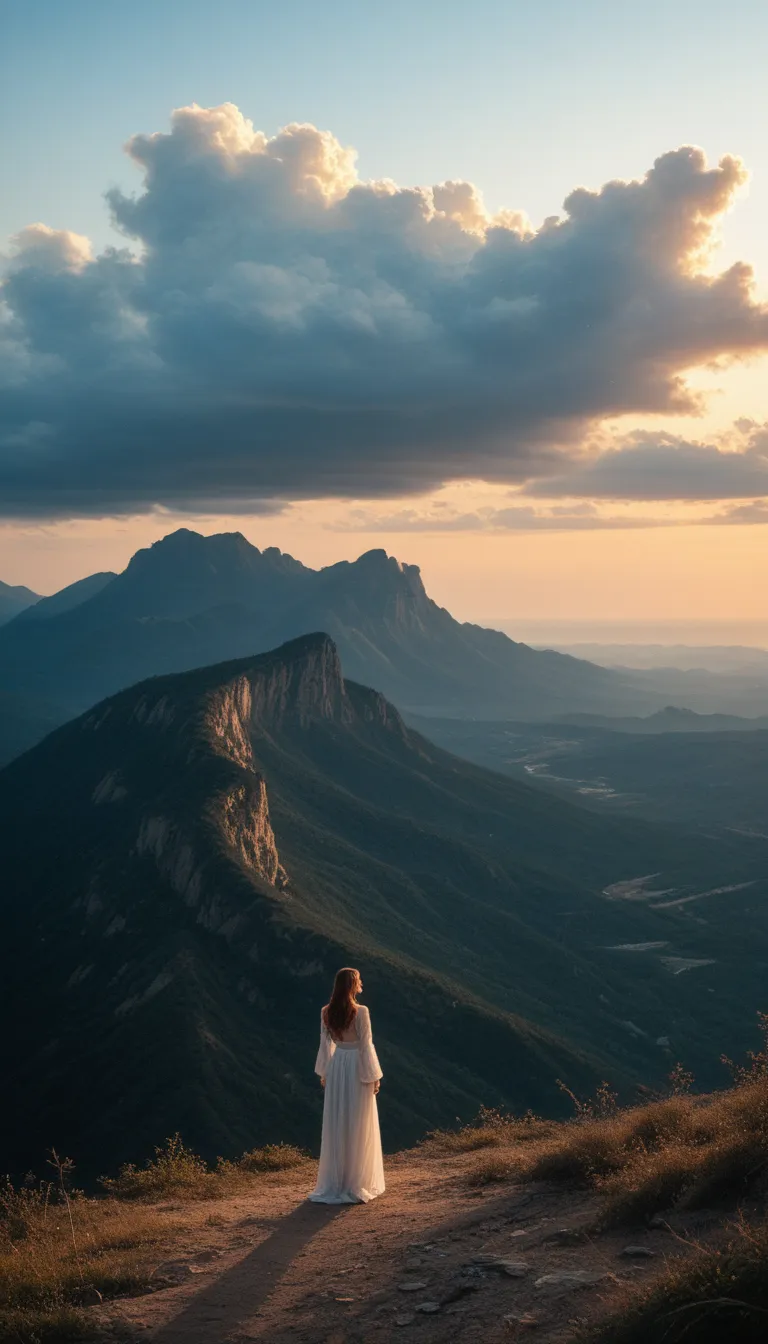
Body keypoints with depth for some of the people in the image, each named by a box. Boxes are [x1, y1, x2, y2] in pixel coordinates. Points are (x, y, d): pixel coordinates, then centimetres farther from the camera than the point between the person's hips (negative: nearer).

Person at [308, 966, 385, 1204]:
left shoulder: (326, 1012, 1)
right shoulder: (360, 1012, -16)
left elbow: (326, 1043, 9)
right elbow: (366, 1045, -13)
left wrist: (324, 1072, 19)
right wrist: (374, 1076, -5)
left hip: (337, 1066, 5)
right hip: (357, 1068, -5)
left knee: (336, 1125, 11)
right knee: (358, 1128, 3)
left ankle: (332, 1184, 16)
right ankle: (355, 1184, 8)